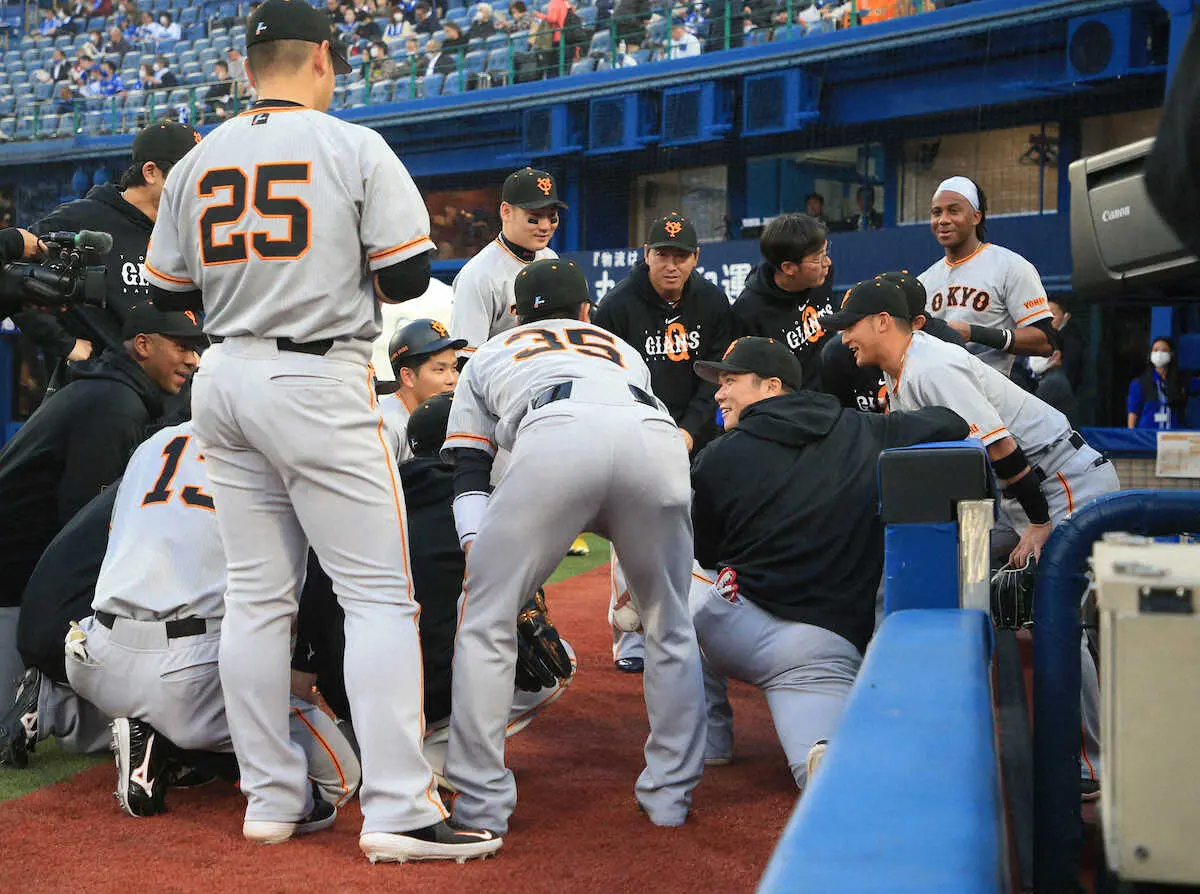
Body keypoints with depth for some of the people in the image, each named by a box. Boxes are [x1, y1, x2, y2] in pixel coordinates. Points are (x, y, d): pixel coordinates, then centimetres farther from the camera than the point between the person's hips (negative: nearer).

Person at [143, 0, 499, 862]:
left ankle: (273, 800, 14)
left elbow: (170, 288, 14)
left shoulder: (198, 162, 10)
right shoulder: (355, 147, -4)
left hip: (226, 382, 6)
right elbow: (407, 275, -9)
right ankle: (398, 810, -9)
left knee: (258, 596, 11)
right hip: (319, 383, -6)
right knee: (379, 593, -4)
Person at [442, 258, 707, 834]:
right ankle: (670, 795, 24)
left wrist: (476, 548, 17)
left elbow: (469, 472, 26)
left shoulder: (490, 355, 39)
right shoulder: (622, 349, 45)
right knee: (670, 625, 22)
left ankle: (481, 806, 6)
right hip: (656, 437, 3)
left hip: (555, 437, -3)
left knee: (485, 618, 10)